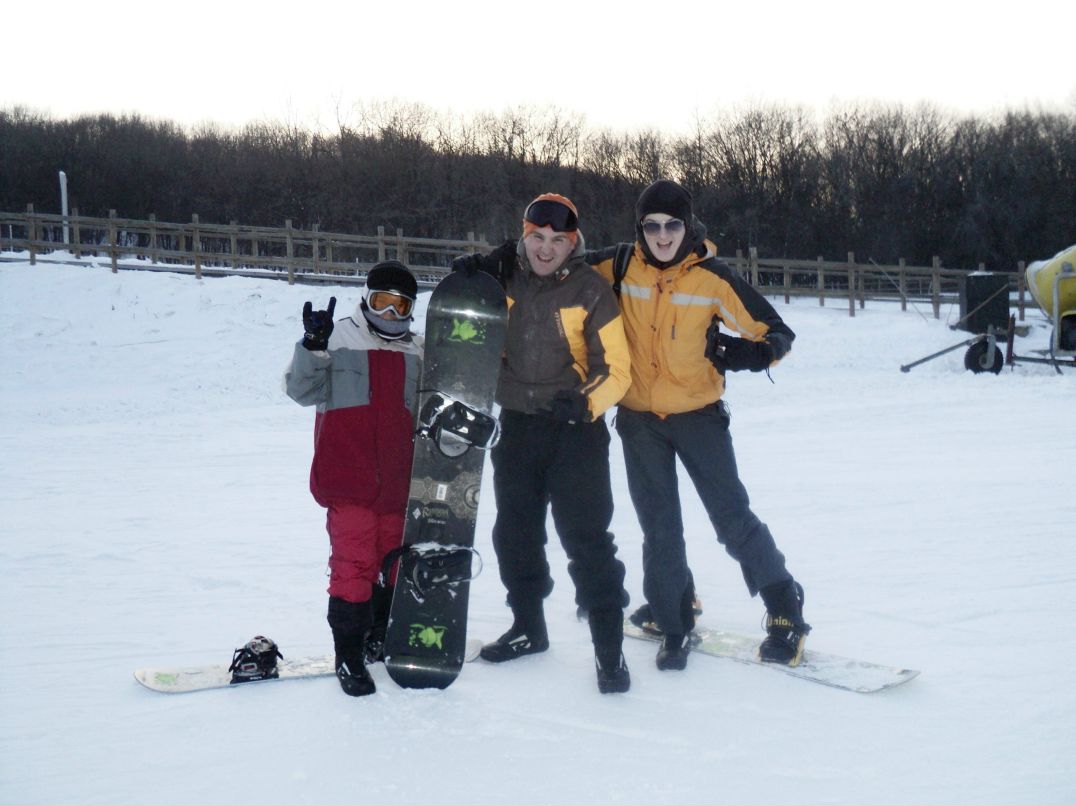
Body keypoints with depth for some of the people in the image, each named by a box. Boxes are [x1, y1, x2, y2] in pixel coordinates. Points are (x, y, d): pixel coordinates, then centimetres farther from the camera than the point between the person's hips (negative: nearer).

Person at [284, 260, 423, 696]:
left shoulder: (417, 351, 13)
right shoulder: (340, 338, -2)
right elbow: (303, 389, -10)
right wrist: (314, 347, -24)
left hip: (398, 481, 5)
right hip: (349, 479, -5)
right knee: (354, 563, -7)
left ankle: (383, 636, 31)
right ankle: (349, 652, 2)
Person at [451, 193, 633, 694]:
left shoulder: (591, 291, -9)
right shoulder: (504, 278, 2)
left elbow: (615, 369, -8)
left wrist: (586, 403, -27)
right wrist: (469, 278, -3)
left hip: (575, 431, -5)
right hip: (516, 426, 5)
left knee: (586, 540, -8)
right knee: (515, 534, 15)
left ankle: (609, 649, 1)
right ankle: (528, 627, 35)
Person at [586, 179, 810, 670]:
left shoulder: (713, 279, -11)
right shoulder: (619, 269, -5)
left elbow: (776, 333, -8)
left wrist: (749, 353, -29)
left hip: (697, 414, -2)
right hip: (638, 418, 2)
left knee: (732, 516, -2)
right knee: (659, 526, 11)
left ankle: (785, 609, 13)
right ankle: (672, 619, 27)